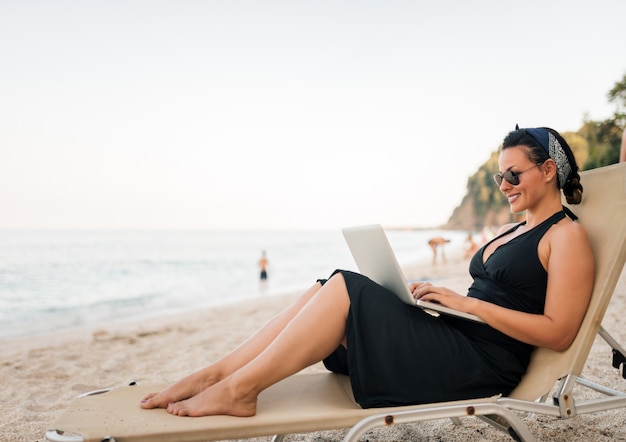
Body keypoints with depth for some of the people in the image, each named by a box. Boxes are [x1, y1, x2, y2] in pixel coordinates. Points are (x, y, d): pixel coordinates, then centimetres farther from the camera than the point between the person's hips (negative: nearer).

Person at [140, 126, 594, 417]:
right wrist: (440, 296, 3)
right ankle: (214, 375, -9)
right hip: (451, 341, 8)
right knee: (329, 288, -8)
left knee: (345, 288, -23)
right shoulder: (509, 231, 23)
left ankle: (238, 389, -17)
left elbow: (558, 333, -13)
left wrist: (466, 303, -16)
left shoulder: (567, 235, -4)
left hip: (481, 363, -8)